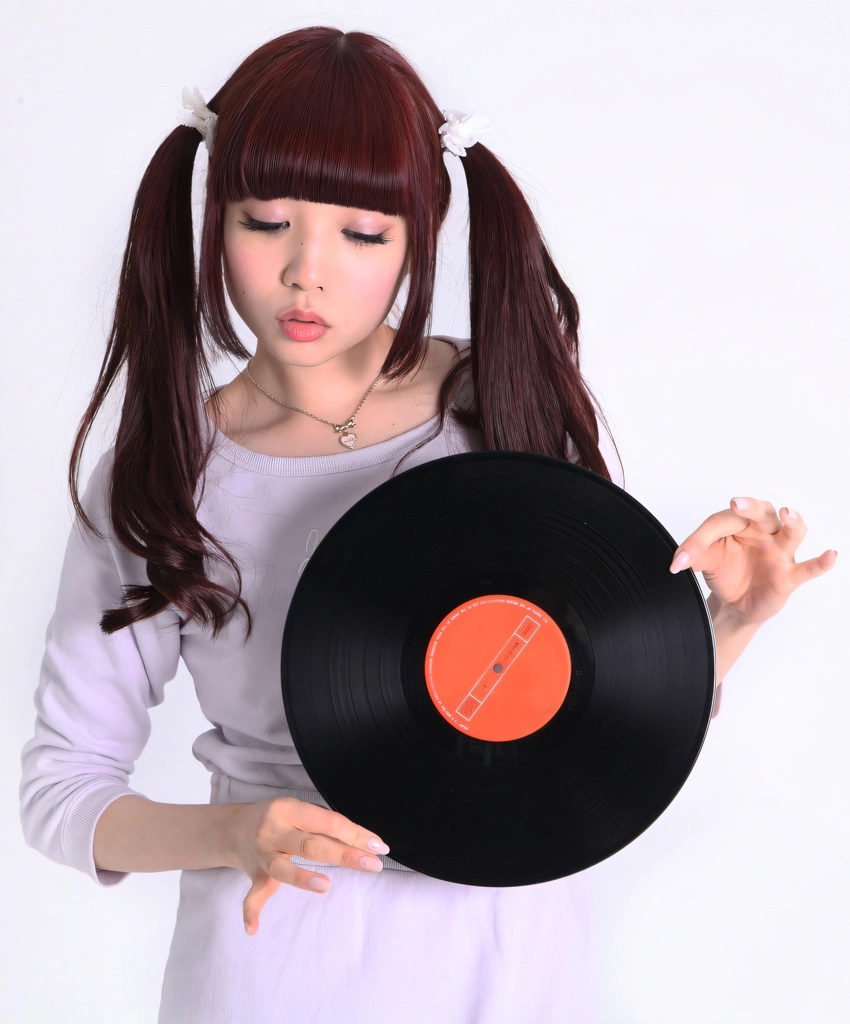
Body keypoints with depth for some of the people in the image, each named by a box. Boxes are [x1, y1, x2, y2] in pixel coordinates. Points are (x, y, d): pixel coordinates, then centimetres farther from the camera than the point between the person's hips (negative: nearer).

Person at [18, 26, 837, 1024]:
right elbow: (60, 787, -7)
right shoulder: (154, 480, -9)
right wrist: (230, 834, -24)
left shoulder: (526, 411, -8)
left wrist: (731, 619, -18)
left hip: (512, 942, 2)